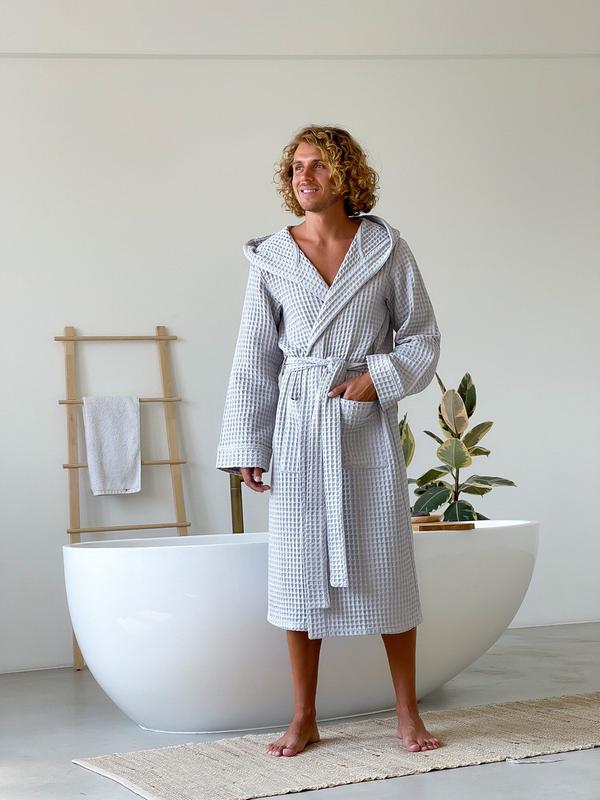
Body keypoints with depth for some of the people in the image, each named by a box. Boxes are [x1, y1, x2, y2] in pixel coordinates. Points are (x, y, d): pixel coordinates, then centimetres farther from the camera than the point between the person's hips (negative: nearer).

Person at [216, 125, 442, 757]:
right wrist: (246, 448, 1)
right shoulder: (270, 259, 4)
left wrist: (381, 375, -12)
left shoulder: (386, 250, 1)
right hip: (299, 426, 1)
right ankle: (304, 719, 13)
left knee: (386, 566, 2)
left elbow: (422, 335, 6)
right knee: (301, 569, 3)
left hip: (369, 425, -1)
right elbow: (255, 358, 5)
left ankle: (407, 713, 15)